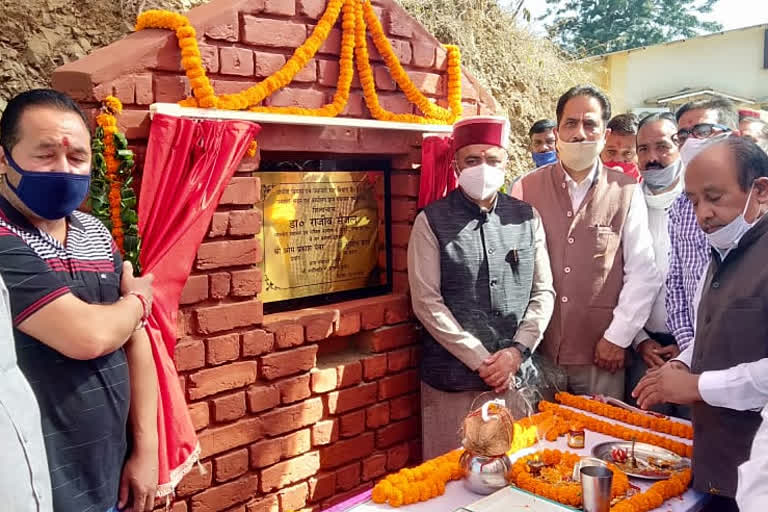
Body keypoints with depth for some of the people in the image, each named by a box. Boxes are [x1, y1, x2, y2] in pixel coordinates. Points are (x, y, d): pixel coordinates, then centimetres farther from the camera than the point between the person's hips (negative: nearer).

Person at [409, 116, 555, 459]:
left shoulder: (527, 218, 7)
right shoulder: (432, 221, -4)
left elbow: (544, 291, 7)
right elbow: (426, 302, -8)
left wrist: (517, 351, -7)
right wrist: (480, 360, -10)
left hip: (516, 374, 3)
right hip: (453, 378, -3)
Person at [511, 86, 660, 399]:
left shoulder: (626, 193, -2)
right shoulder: (526, 188, 0)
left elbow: (642, 273, -1)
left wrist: (618, 337, -3)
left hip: (602, 357, 0)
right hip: (536, 351, 1)